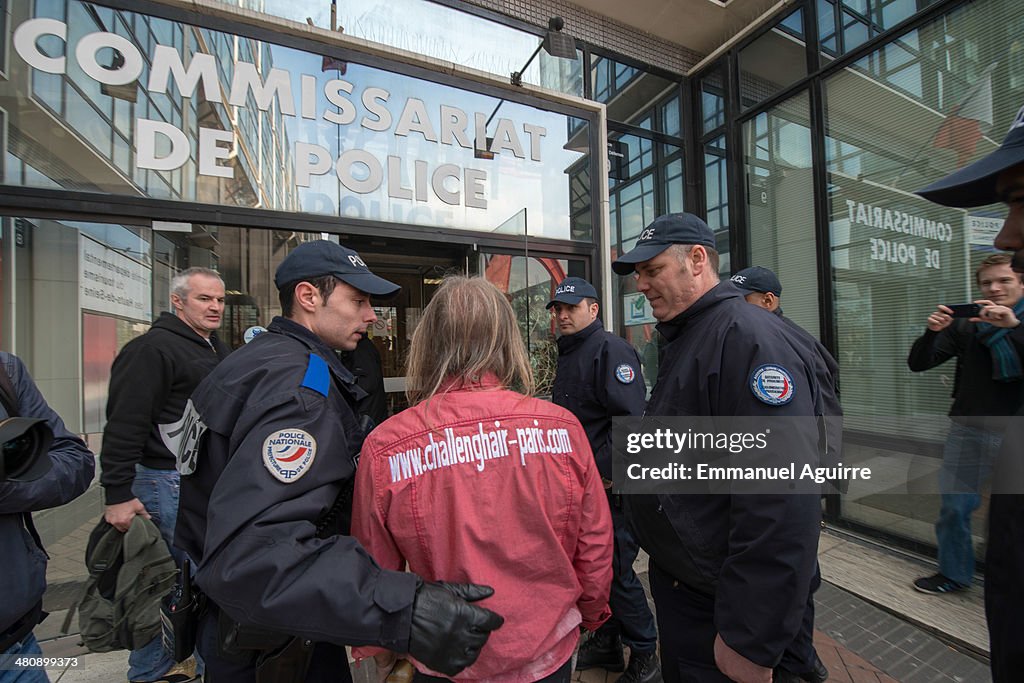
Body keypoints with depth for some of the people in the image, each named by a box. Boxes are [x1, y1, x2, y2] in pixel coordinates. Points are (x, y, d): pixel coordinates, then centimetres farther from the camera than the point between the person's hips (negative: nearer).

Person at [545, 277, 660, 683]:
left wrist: (607, 475, -22)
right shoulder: (567, 354, 12)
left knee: (616, 572, 5)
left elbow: (631, 420, -25)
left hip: (609, 487, -8)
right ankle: (605, 643, 40)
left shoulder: (611, 349, -16)